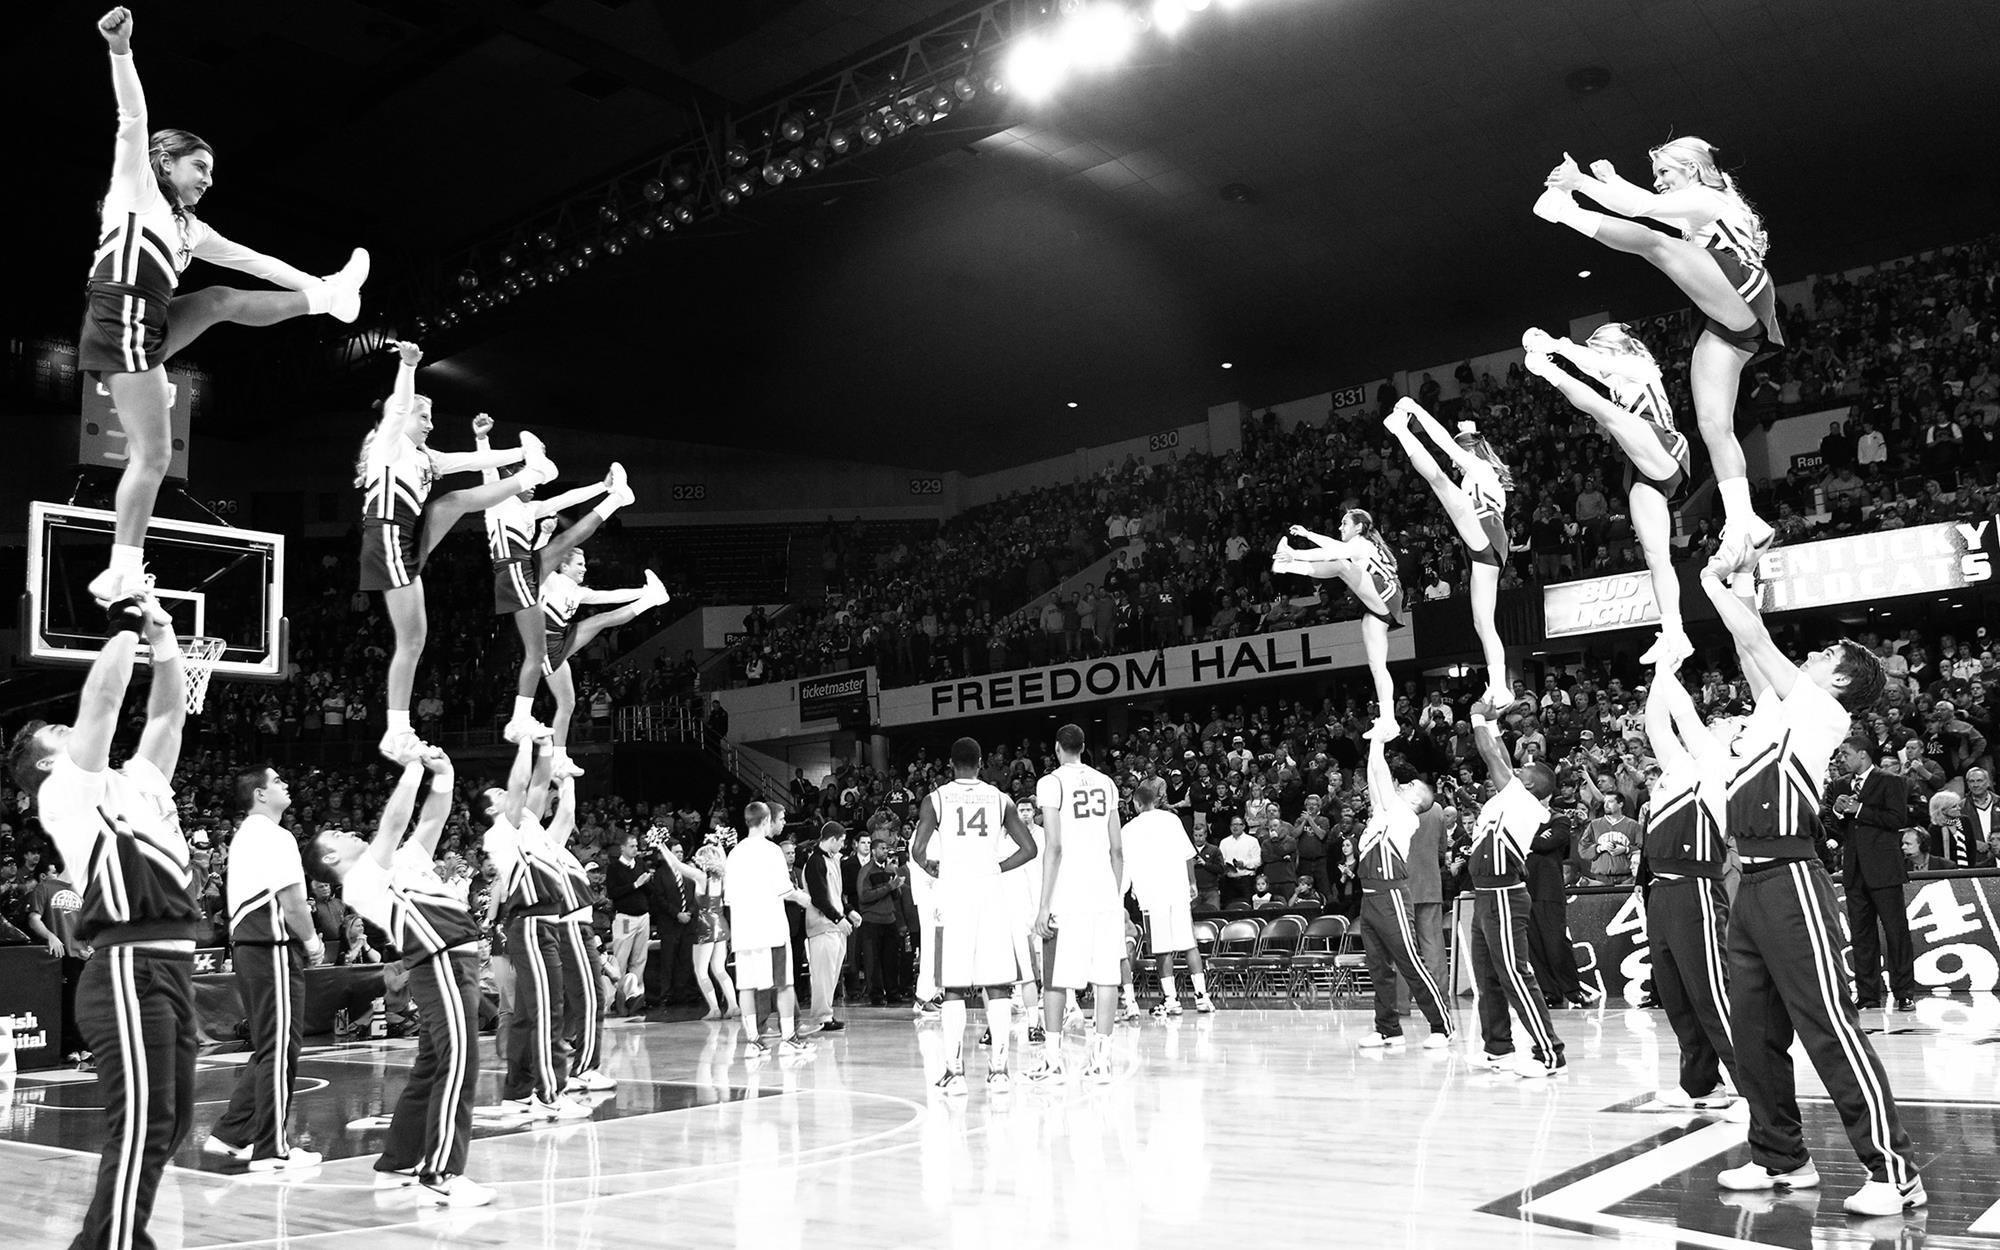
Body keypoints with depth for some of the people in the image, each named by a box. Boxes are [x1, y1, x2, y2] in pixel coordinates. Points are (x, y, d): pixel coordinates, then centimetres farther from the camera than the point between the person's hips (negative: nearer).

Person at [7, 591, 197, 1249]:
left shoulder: (137, 781, 22)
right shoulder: (65, 789, 1)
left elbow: (167, 711, 19)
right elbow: (103, 698, -8)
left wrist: (162, 635, 14)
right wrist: (126, 626, 2)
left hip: (169, 965, 8)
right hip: (129, 967, -8)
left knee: (167, 1120, 14)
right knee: (141, 1122, -11)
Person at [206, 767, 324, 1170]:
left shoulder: (244, 835, 19)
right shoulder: (274, 836, -13)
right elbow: (290, 900, -18)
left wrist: (304, 938, 20)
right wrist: (312, 941, -4)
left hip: (246, 942, 10)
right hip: (272, 946, -10)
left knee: (270, 1047, 18)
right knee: (279, 1048, -5)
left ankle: (230, 1134, 21)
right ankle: (272, 1151, -1)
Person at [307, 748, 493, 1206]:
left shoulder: (394, 865, 23)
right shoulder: (360, 880, -2)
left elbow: (432, 819, 20)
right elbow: (394, 820, -12)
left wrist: (442, 773, 7)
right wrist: (414, 768, -3)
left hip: (451, 965, 9)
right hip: (444, 963, -9)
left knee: (431, 1068, 14)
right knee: (458, 1067, -13)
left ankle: (397, 1163, 24)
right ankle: (441, 1175, -10)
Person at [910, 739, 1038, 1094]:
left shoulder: (936, 799, 3)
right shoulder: (1000, 799, 9)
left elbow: (918, 850, -6)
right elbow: (1028, 849, 4)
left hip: (954, 895, -1)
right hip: (992, 892, 1)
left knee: (954, 989, 3)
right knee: (998, 987, 5)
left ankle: (954, 1072, 2)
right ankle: (999, 1070, 4)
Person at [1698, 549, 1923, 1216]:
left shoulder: (1822, 708, -3)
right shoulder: (1781, 706, 18)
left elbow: (1756, 639, -6)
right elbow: (1752, 647, 25)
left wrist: (1713, 582, 7)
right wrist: (1730, 578, 24)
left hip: (1790, 879, -9)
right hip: (1752, 881, 9)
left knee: (1828, 1027, -9)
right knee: (1754, 1030, 11)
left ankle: (1894, 1171, -4)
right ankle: (1781, 1157, 22)